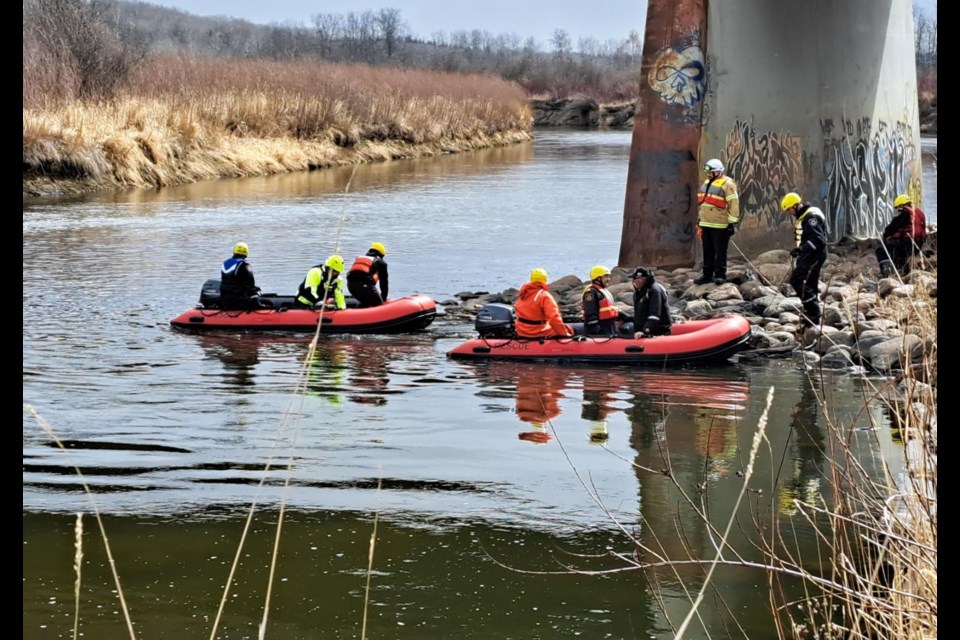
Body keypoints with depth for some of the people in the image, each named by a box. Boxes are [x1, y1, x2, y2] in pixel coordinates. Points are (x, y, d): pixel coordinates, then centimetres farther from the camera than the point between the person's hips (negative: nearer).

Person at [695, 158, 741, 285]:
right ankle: (707, 275, 18)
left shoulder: (727, 184, -10)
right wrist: (699, 222, 24)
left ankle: (720, 275, 3)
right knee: (708, 251, 12)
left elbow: (734, 204, -14)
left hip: (720, 226, -8)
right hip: (706, 224, 8)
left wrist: (732, 222, -16)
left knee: (720, 252, -2)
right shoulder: (706, 183, 16)